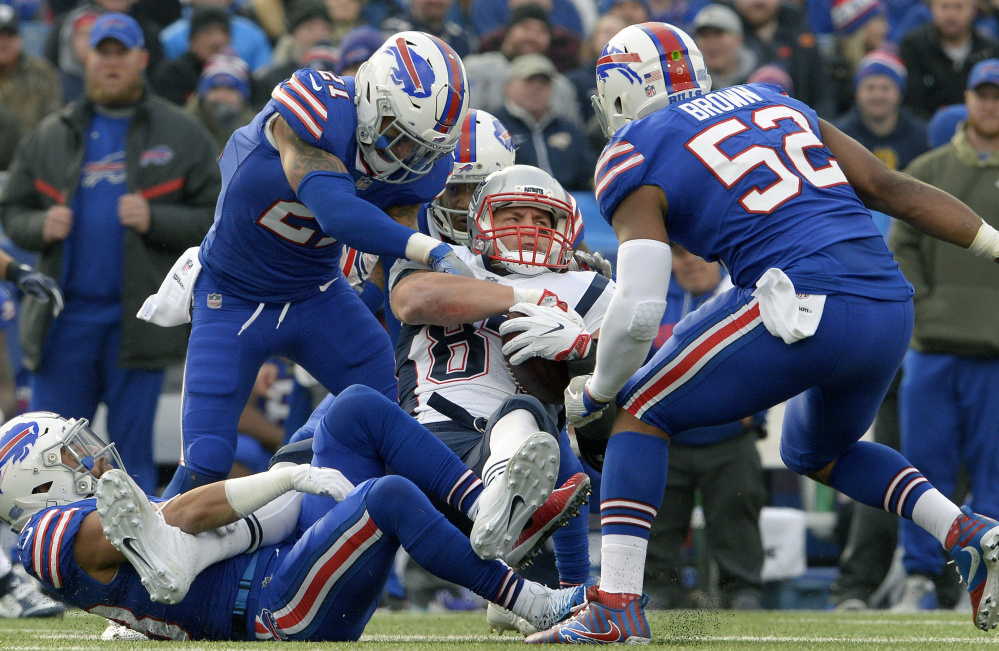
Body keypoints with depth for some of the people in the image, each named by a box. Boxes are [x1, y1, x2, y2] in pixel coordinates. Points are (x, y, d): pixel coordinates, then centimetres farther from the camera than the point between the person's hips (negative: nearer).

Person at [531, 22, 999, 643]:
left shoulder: (639, 162, 5)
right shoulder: (776, 104, 25)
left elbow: (639, 313, -4)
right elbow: (894, 189, 20)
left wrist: (594, 393, 13)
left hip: (808, 307, -7)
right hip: (893, 310, 7)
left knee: (643, 413, 9)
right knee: (819, 453, 31)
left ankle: (617, 607, -3)